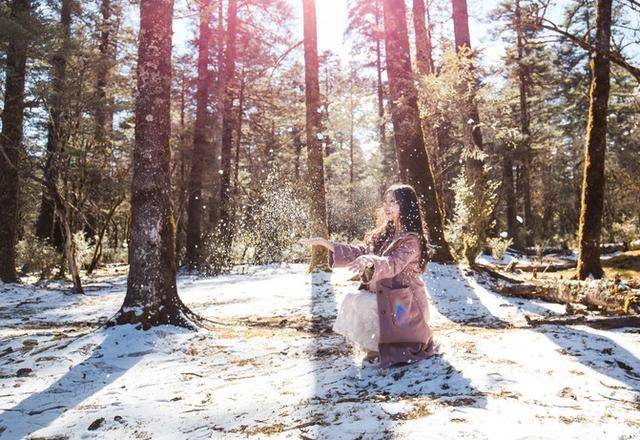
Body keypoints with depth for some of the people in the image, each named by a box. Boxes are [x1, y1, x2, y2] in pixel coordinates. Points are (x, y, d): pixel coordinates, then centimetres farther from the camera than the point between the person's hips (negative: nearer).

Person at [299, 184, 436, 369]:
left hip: (403, 301, -7)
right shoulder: (385, 235, 10)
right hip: (383, 295, 7)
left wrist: (370, 260, -52)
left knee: (361, 304, -25)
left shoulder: (411, 240, -14)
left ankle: (381, 346, -2)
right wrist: (326, 243, 1)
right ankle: (373, 342, 2)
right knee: (351, 299, -14)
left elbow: (393, 264, -31)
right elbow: (360, 253, 8)